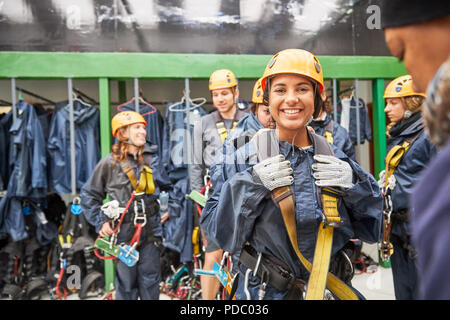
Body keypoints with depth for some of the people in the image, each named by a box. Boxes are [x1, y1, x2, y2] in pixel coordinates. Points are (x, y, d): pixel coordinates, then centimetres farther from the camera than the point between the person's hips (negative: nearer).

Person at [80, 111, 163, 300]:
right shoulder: (110, 163, -5)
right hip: (123, 232, -2)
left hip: (150, 231, 3)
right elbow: (88, 195, 3)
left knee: (150, 281, 10)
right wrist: (100, 222, -5)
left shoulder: (153, 158, 3)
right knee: (126, 283, 7)